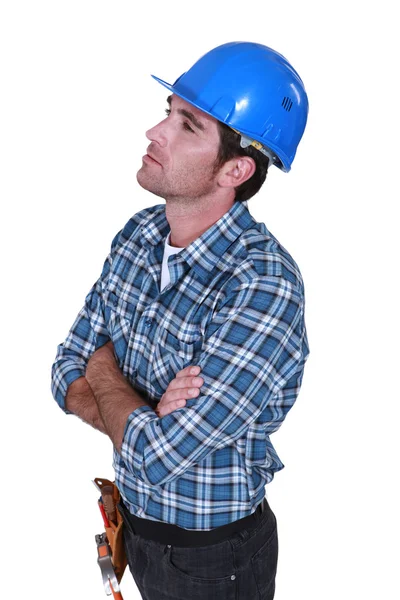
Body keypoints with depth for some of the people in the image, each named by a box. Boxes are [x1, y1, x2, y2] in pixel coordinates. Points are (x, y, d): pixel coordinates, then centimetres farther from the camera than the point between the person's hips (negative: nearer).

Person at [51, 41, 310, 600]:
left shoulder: (264, 286, -31)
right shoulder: (137, 235, -7)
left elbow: (155, 457, -32)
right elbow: (67, 373, -3)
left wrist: (105, 366, -14)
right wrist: (147, 421, -23)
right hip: (137, 526, 6)